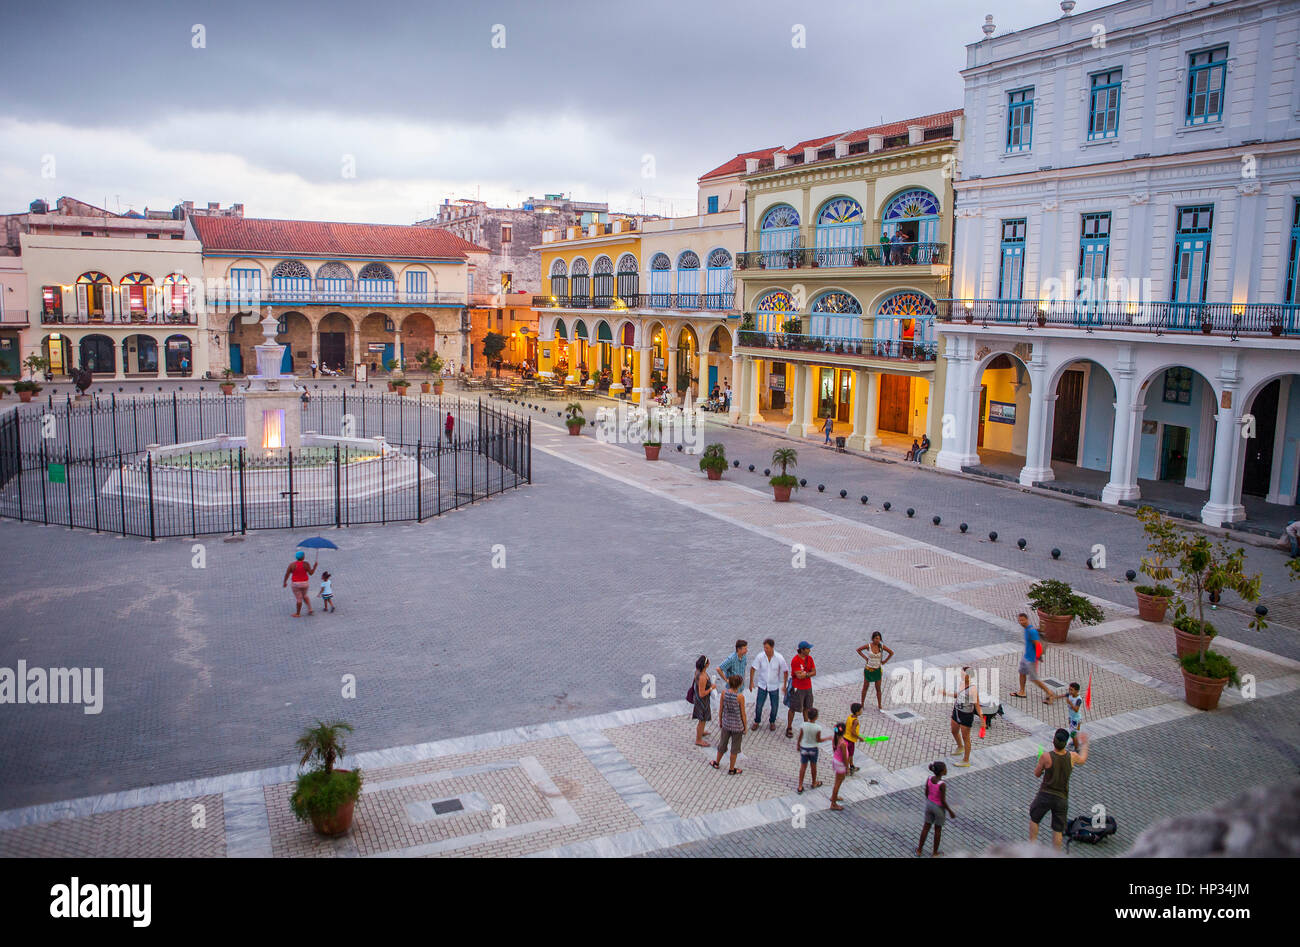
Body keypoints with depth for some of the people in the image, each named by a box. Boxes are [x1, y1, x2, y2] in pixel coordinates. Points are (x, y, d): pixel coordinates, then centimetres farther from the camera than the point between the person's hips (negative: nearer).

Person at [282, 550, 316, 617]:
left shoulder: (292, 564, -10)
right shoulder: (305, 564, -10)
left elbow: (287, 574, -6)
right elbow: (311, 573, -7)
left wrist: (284, 582, 7)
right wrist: (314, 567, 8)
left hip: (296, 584, -2)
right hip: (305, 583, 2)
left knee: (299, 599, 8)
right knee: (304, 596, 26)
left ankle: (298, 613, 20)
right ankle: (310, 609, 18)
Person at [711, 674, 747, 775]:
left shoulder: (724, 693, -13)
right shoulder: (740, 697, -23)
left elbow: (720, 710, -2)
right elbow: (743, 714, -13)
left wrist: (720, 721, 14)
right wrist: (745, 727, 1)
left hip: (726, 723, 4)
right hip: (737, 725, -4)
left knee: (722, 744, 24)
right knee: (735, 748, 15)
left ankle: (717, 763, 43)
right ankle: (731, 769, 29)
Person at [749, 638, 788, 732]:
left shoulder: (779, 658, -19)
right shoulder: (760, 657, -18)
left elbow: (785, 671, -6)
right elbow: (753, 669, -6)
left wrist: (784, 685, -3)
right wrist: (751, 682, -4)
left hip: (774, 686, 0)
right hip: (762, 685, 0)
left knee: (774, 706, 10)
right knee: (758, 706, 5)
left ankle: (772, 722, 36)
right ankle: (757, 722, 29)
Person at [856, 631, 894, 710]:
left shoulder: (881, 646, -8)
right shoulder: (868, 646, -11)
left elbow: (891, 653, 5)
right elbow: (858, 650, 4)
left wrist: (884, 661, 2)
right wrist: (865, 658, -2)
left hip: (878, 670, 1)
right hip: (868, 670, -1)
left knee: (878, 688, 6)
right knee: (865, 687, 9)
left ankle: (880, 706, 15)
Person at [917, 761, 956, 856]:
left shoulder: (929, 779, -16)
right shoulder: (942, 785, -33)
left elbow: (926, 793, -3)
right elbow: (943, 801, -24)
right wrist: (950, 812, -8)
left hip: (929, 805, 4)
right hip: (939, 808, -4)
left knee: (926, 827, 22)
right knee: (938, 829, 20)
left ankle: (919, 849, 34)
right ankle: (935, 851, 37)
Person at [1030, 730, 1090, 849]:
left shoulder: (1046, 757, -19)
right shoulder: (1072, 756, -10)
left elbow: (1037, 774, -3)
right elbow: (1082, 760, 16)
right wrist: (1084, 744, 32)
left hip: (1045, 795, -2)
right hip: (1062, 799, 2)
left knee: (1033, 819, 20)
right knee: (1058, 830, 13)